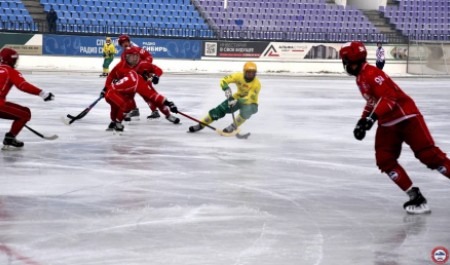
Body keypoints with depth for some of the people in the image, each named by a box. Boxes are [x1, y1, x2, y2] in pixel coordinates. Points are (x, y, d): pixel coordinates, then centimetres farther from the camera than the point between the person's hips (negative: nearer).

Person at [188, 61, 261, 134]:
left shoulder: (257, 84, -28)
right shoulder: (239, 76, -19)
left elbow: (249, 99, -36)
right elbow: (223, 80, -19)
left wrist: (237, 101, -49)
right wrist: (226, 89, -39)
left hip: (250, 103, -3)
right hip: (238, 97, 3)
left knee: (246, 110, -38)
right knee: (219, 110, -10)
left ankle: (233, 127, -18)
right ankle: (201, 125, 3)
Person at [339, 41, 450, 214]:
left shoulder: (372, 74, -18)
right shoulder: (361, 78, 15)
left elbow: (388, 97, -27)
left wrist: (373, 117, -33)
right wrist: (363, 121, 21)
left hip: (406, 118, -10)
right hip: (387, 125, 10)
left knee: (428, 154, -15)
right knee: (385, 161, -3)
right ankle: (415, 196, -2)